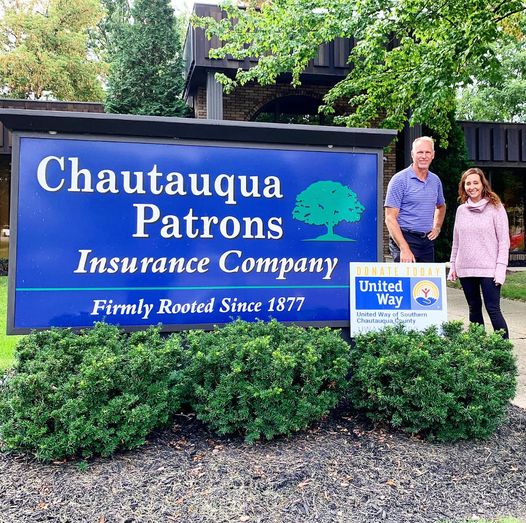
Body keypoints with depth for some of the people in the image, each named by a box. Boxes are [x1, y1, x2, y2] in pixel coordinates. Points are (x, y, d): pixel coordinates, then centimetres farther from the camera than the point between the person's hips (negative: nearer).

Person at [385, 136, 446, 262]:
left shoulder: (435, 180, 12)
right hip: (405, 239, -6)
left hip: (427, 240, 7)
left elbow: (441, 207, 33)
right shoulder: (400, 180, -8)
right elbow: (390, 218, -14)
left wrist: (437, 228, 16)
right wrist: (404, 249, -21)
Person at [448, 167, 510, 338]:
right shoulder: (461, 210, 11)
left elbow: (504, 241, -4)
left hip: (488, 269, -4)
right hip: (465, 268, 4)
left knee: (493, 309, -7)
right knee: (474, 309, 10)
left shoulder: (496, 208, -1)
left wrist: (501, 268, -11)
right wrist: (453, 265, 12)